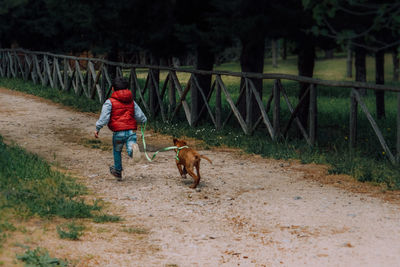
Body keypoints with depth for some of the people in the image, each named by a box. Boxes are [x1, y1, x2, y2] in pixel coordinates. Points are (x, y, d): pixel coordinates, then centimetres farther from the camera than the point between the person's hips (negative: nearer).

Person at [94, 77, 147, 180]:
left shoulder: (110, 102, -1)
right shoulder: (132, 102, 14)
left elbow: (104, 117, -10)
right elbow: (140, 116, 15)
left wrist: (97, 129, -3)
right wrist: (143, 120, 36)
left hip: (118, 132, -2)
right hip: (131, 131, 2)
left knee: (117, 151, 20)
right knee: (130, 152, -6)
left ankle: (118, 172, 32)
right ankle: (133, 149, -42)